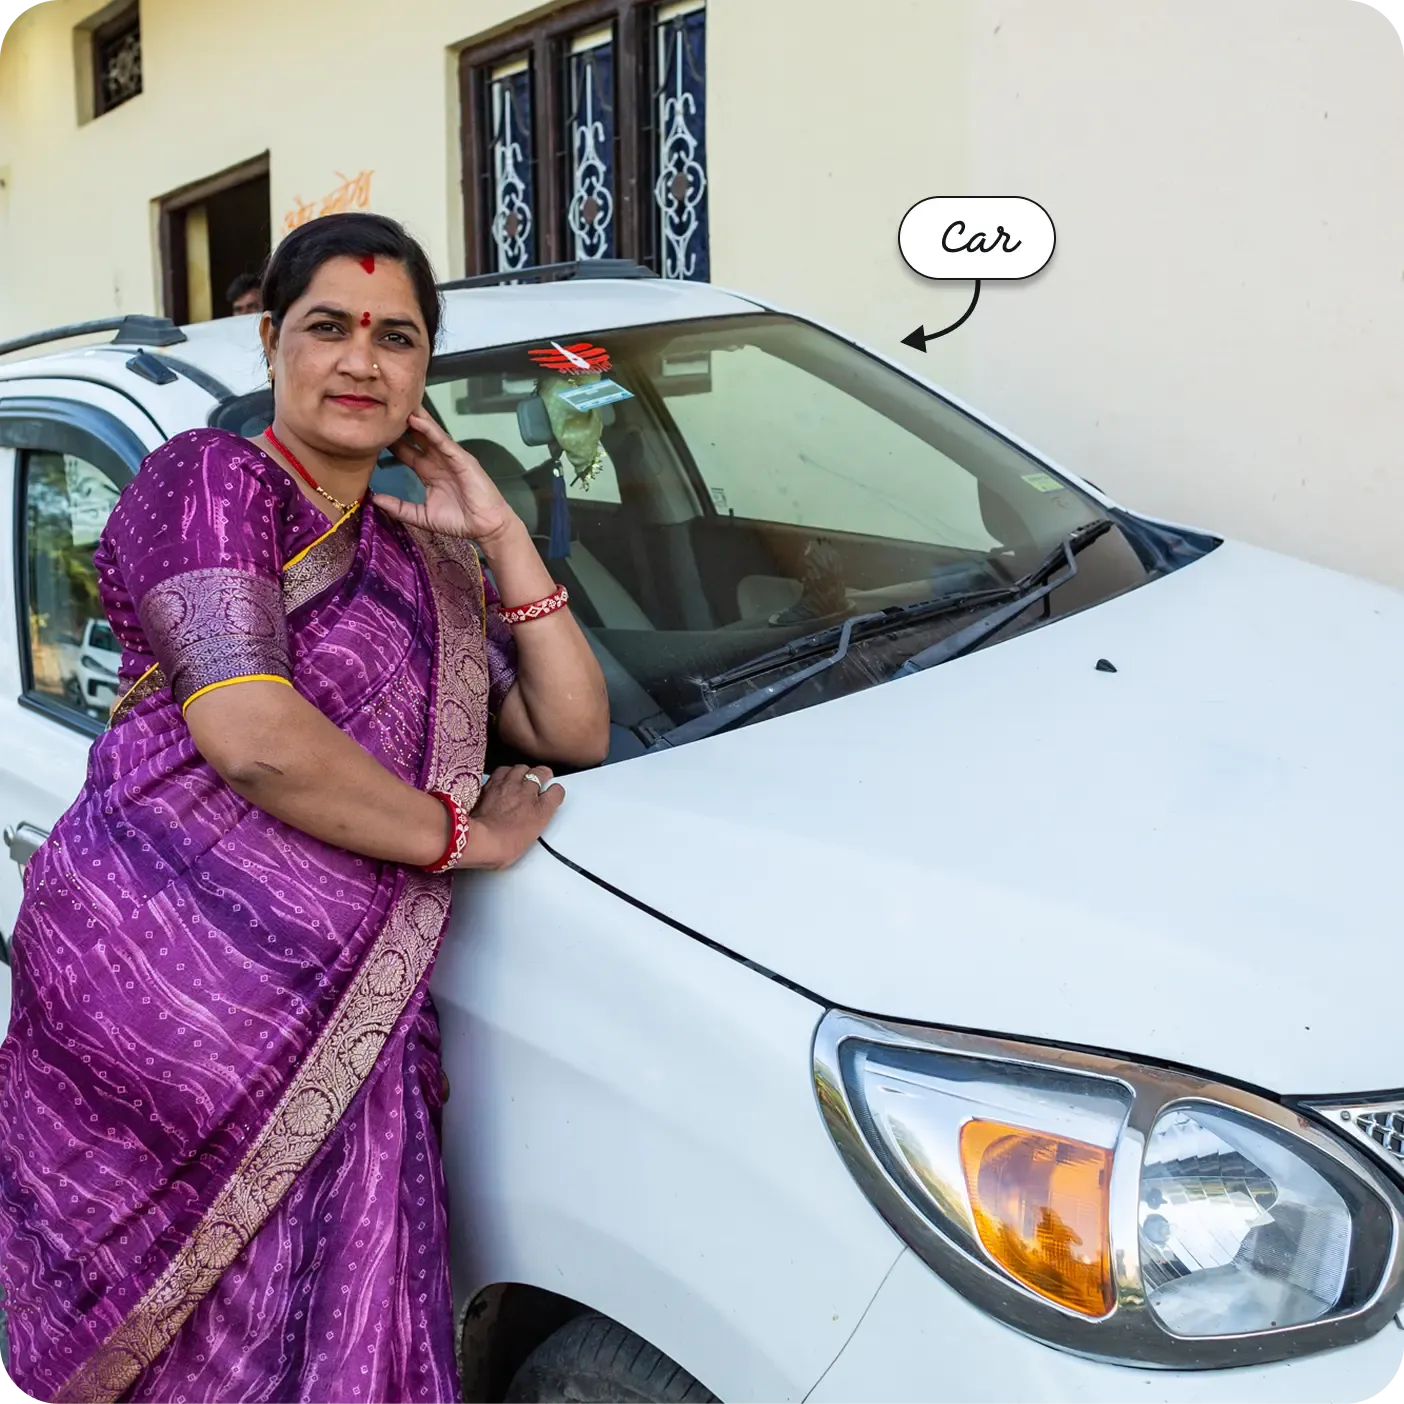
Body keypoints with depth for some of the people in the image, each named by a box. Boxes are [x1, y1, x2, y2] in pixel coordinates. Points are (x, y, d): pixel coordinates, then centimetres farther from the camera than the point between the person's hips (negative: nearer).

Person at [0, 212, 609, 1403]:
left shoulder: (420, 555, 20)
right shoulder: (213, 478, -1)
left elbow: (575, 733, 13)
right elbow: (250, 736, -15)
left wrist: (500, 530, 7)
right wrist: (467, 836, -5)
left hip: (333, 1021, 6)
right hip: (164, 967, -6)